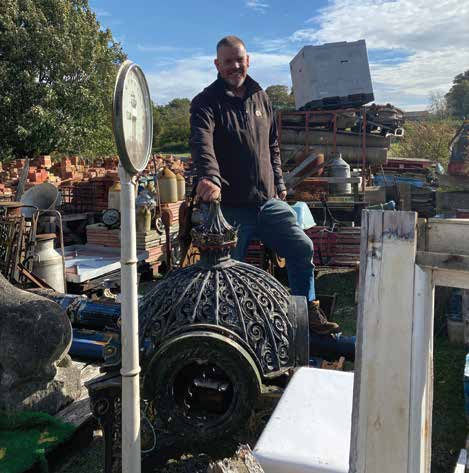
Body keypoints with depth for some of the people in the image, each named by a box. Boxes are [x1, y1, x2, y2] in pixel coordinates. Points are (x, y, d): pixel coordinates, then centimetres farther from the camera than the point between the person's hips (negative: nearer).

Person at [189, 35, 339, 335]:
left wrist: (279, 184, 19)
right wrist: (211, 177, -45)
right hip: (230, 206, -5)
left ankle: (309, 311, 24)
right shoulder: (207, 102, -6)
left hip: (268, 201, 6)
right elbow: (202, 143, -27)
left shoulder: (261, 97, 14)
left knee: (302, 248, 6)